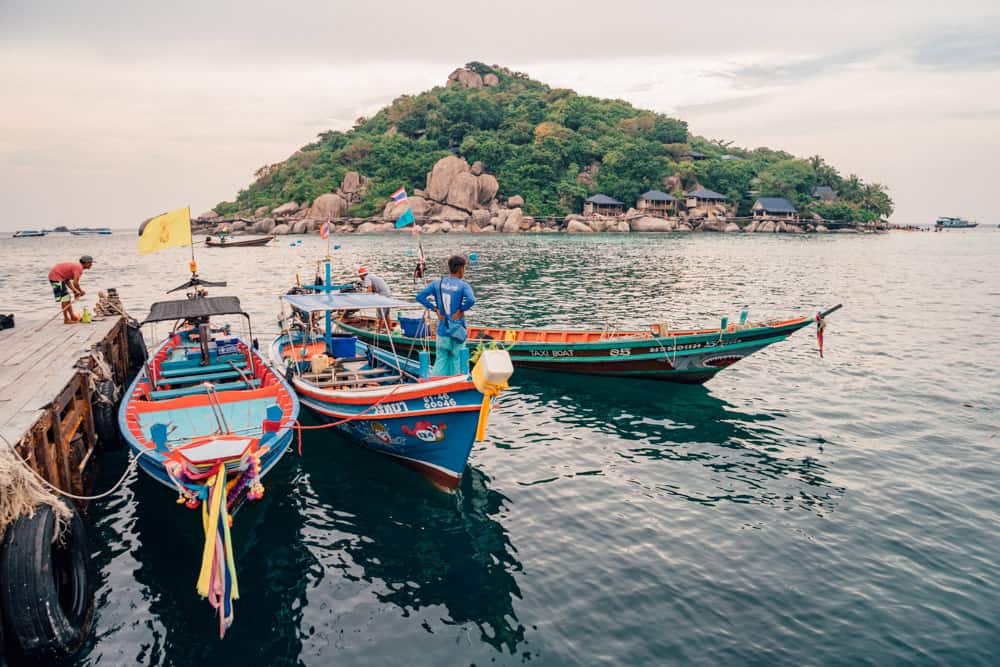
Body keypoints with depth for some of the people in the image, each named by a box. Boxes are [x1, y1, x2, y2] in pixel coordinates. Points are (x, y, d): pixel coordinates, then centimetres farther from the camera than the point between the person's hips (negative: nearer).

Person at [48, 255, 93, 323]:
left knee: (67, 296, 16)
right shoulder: (79, 268, -18)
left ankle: (72, 316, 23)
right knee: (64, 298, -8)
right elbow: (75, 283, -26)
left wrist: (75, 291, 10)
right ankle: (66, 319, -4)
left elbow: (67, 280, 16)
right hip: (56, 277, -11)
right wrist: (81, 291, -9)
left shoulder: (76, 266, 13)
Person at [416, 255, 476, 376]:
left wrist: (435, 308, 1)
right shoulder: (463, 285, -11)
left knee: (440, 361, 11)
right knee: (456, 361, 10)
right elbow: (471, 300, -29)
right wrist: (460, 310, -13)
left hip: (441, 331, 4)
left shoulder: (437, 283, 2)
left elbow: (420, 296, -1)